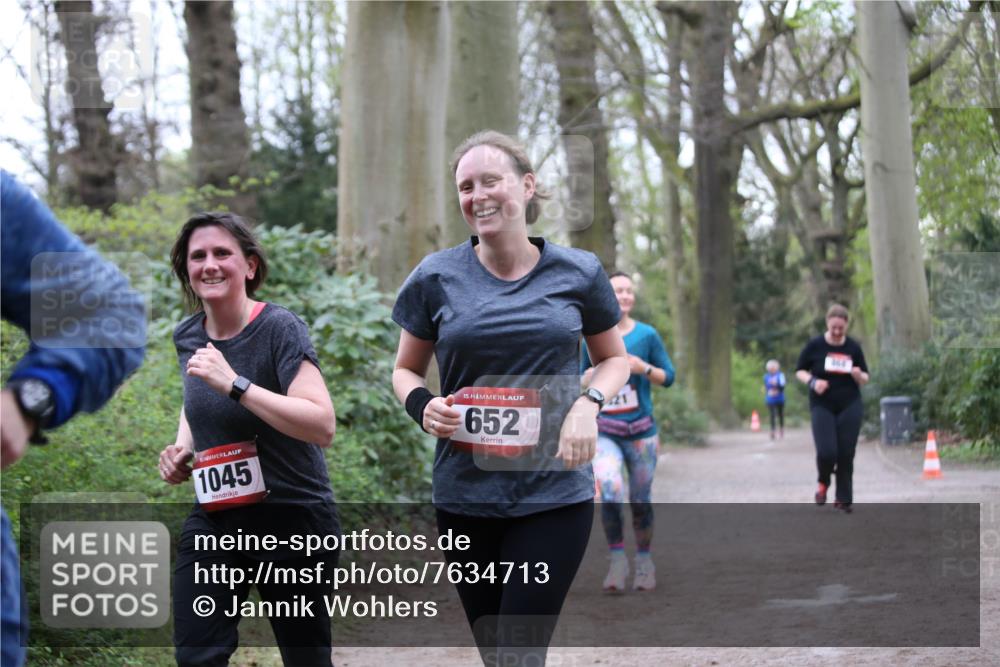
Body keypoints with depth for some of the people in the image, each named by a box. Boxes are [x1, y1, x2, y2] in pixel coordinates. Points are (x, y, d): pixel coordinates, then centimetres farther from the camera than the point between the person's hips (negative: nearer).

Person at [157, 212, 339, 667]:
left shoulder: (279, 329, -15)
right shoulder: (187, 337, 4)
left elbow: (322, 426, -27)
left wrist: (234, 384, -30)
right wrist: (182, 449, 5)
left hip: (292, 517, -5)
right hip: (214, 519, 5)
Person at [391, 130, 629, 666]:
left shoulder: (578, 274, 0)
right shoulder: (436, 277, 0)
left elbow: (614, 359, 15)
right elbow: (406, 370, 12)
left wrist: (588, 403, -7)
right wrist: (422, 405, -11)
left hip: (554, 495, -2)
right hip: (466, 497, 2)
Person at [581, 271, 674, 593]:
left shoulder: (647, 335, 0)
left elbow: (668, 377, 4)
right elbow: (580, 382, 10)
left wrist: (643, 367, -14)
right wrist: (597, 370, -11)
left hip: (641, 432, 1)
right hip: (604, 431, -1)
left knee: (640, 501, 8)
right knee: (611, 493, -23)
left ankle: (644, 563, 26)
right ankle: (617, 560, -10)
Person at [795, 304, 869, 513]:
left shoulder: (853, 347, 2)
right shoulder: (815, 346, -4)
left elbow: (865, 380, 10)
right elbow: (800, 371, 5)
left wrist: (858, 376, -14)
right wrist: (813, 381, -14)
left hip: (849, 406, 2)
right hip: (822, 406, -2)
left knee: (846, 454, -2)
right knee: (826, 451, -15)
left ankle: (843, 499, 11)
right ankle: (823, 483, 17)